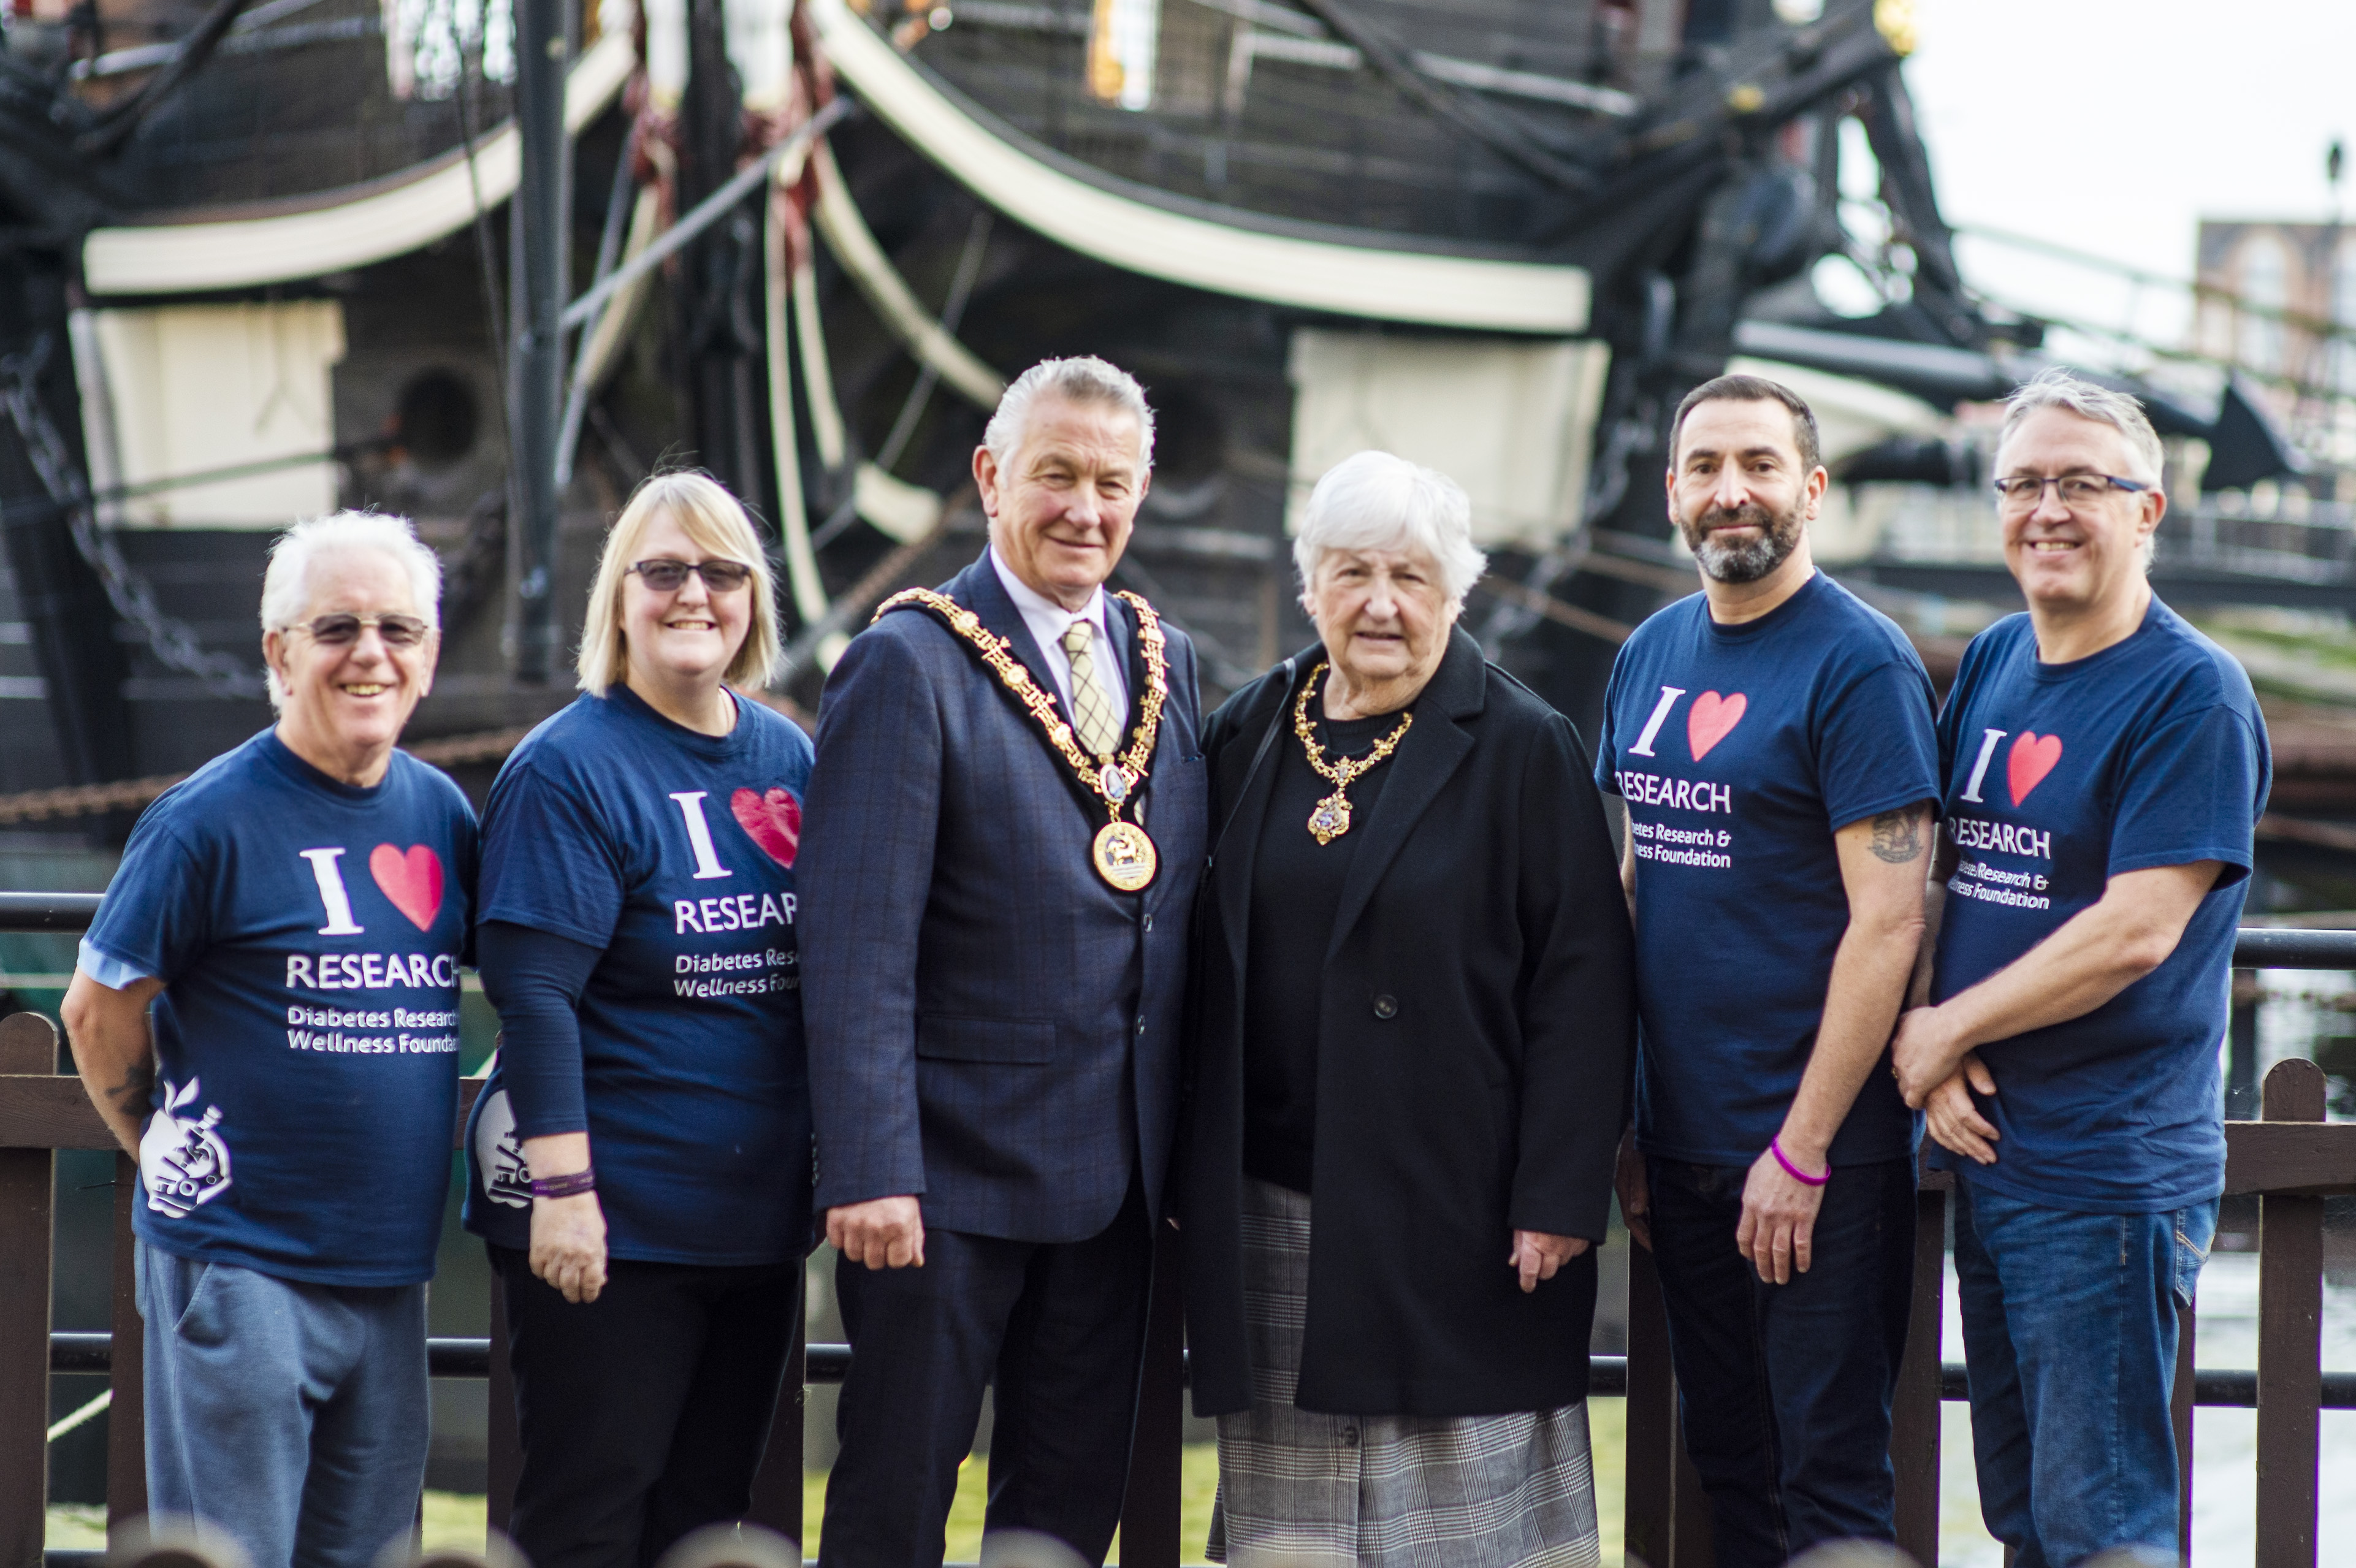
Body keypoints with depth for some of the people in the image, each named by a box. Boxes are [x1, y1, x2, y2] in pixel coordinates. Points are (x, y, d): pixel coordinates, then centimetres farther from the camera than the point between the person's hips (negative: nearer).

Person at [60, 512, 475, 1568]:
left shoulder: (441, 812, 9)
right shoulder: (211, 818, -9)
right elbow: (99, 1011, -3)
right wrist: (175, 1155, 5)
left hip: (390, 1270, 6)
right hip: (240, 1266, -6)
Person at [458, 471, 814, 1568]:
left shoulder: (788, 759, 10)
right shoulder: (570, 769, -10)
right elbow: (534, 995, -15)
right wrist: (563, 1187, -21)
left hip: (756, 1218, 7)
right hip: (613, 1226, -6)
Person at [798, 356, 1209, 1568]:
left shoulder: (1167, 662, 10)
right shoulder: (910, 664, -10)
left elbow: (1177, 914, 14)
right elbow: (858, 945, -15)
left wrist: (1178, 1146, 9)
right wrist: (868, 1171, -21)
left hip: (1120, 1177, 6)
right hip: (953, 1169, -6)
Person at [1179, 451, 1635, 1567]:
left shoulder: (1522, 750, -4)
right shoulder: (1248, 735, 10)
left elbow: (1582, 988, -8)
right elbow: (1209, 966, 15)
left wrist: (1558, 1199, -13)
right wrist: (1186, 1173, 10)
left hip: (1452, 1212, -4)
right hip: (1269, 1214, 4)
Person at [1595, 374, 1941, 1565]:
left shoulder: (1860, 662, -10)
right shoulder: (1652, 655, 11)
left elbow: (1888, 919, -15)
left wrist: (1803, 1150, -18)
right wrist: (1620, 1128, 10)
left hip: (1815, 1152, -7)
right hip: (1681, 1141, 7)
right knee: (1724, 1460, 13)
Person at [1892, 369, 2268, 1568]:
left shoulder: (2193, 693, -12)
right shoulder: (1989, 666, 11)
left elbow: (2134, 931, -18)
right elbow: (1926, 876, 13)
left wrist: (1946, 1029, -10)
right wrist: (1921, 1037, -5)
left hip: (2111, 1179, -7)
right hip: (1984, 1156, 8)